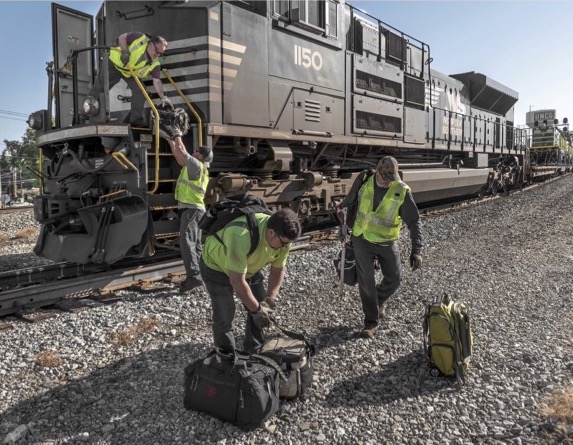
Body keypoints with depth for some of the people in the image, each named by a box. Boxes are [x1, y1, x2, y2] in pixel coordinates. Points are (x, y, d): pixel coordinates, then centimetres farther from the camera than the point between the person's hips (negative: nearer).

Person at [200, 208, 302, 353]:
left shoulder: (283, 237, -22)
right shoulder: (241, 237, -44)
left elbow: (278, 270, -7)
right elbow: (237, 281, -38)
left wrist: (270, 299, -18)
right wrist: (256, 309, -28)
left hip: (249, 267, 6)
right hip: (216, 266, -6)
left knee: (262, 308, 6)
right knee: (224, 316, -8)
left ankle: (255, 352, 23)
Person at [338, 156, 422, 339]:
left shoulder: (402, 191, -18)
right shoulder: (364, 181, -13)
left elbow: (414, 222, -15)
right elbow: (349, 202, 5)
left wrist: (416, 251, -22)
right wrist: (344, 224, 12)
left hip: (387, 242, 0)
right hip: (362, 240, 0)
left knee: (394, 278, 9)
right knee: (366, 281, 2)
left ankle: (380, 300, 42)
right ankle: (371, 323, 16)